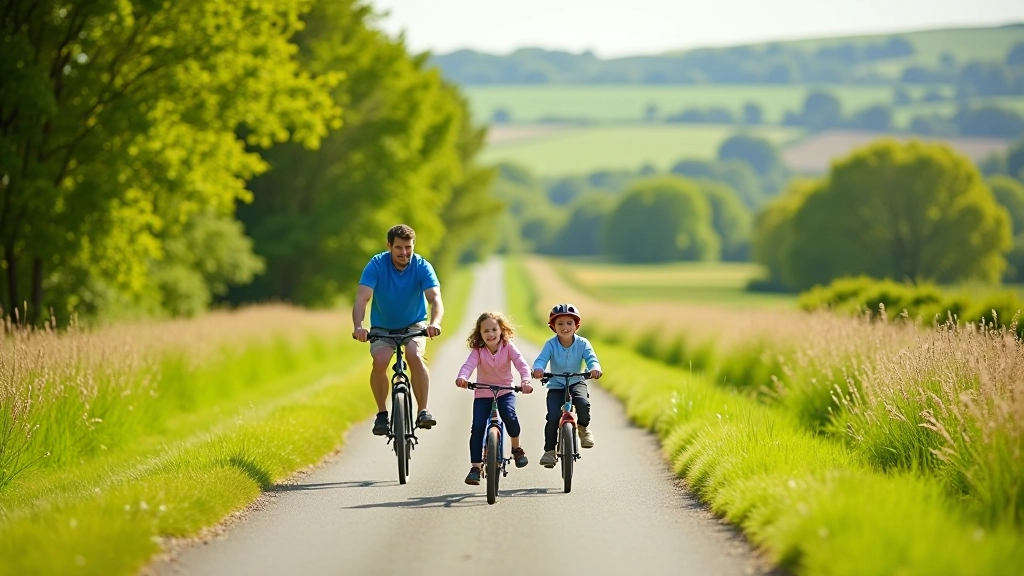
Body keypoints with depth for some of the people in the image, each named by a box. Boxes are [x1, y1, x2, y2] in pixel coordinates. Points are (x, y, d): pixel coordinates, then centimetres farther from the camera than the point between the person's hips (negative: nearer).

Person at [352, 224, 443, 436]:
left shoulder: (422, 267, -17)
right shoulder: (376, 265, -19)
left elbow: (435, 298, -29)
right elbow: (361, 298, -29)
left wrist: (435, 323, -51)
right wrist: (358, 327, -48)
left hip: (414, 325, 0)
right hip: (382, 328, 0)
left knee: (415, 356, -30)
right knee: (380, 360, -27)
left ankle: (423, 411, -20)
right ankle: (381, 414, -10)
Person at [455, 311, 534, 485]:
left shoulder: (508, 347, -8)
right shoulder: (478, 351, -9)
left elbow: (521, 364, -20)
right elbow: (468, 365, -26)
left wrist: (526, 381, -40)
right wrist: (462, 378, -49)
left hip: (505, 392, -1)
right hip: (482, 394, 1)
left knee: (510, 416, -27)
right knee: (477, 427, -13)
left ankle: (516, 448, 2)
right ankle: (475, 467, -4)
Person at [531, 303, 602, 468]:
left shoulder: (582, 343, -9)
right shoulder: (551, 344, -12)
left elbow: (591, 359, -20)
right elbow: (541, 359, -24)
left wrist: (594, 368, -45)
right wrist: (538, 369, -50)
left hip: (576, 382, 0)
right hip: (556, 386, 0)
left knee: (583, 403, -32)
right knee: (553, 417, -17)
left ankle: (583, 427, 0)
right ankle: (549, 450, -1)